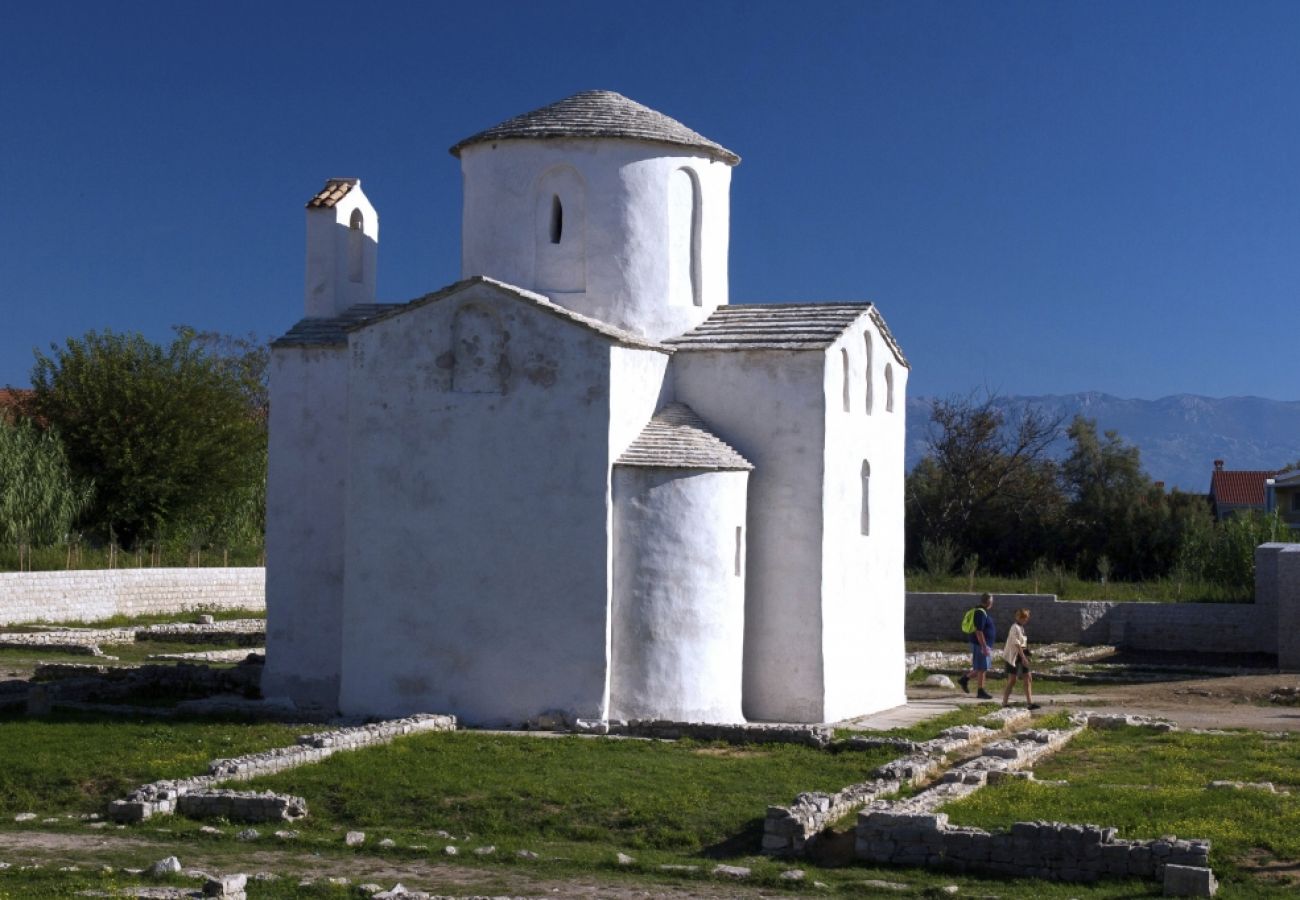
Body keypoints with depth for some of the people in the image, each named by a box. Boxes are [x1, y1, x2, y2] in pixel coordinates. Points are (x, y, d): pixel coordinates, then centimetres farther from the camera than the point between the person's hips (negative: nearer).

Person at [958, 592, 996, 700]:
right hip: (981, 645, -10)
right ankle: (980, 691, 3)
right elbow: (978, 632, -24)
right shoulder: (981, 613, -19)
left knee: (982, 668, 16)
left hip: (985, 645, 10)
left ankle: (965, 679, 23)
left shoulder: (983, 612, 14)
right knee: (982, 669, -3)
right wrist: (984, 647, -25)